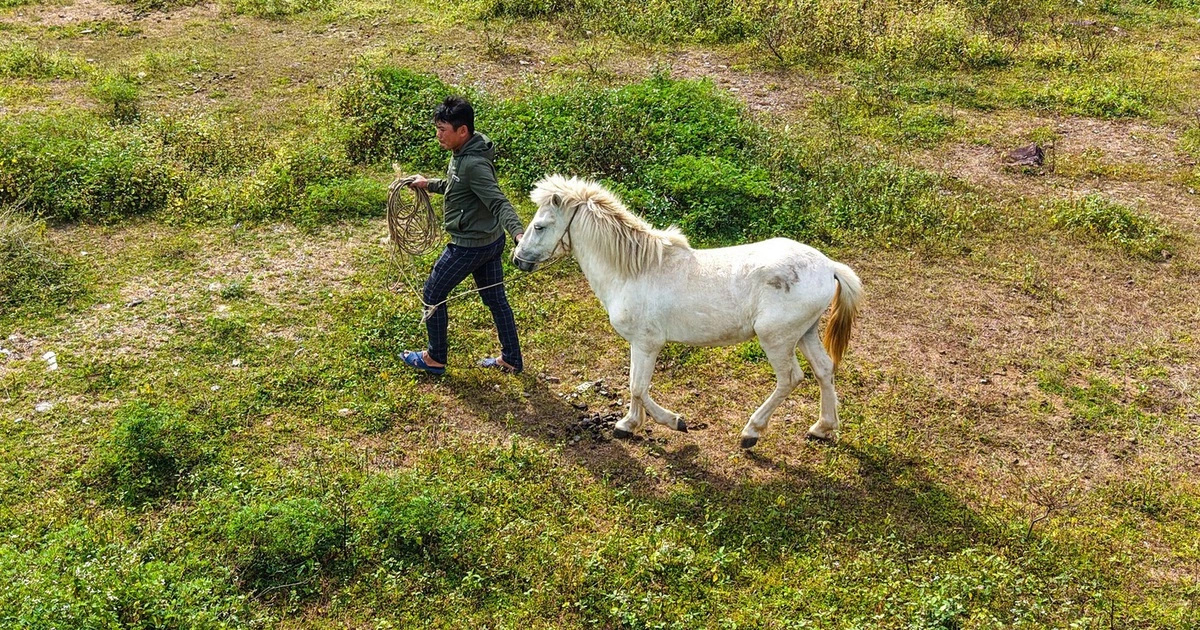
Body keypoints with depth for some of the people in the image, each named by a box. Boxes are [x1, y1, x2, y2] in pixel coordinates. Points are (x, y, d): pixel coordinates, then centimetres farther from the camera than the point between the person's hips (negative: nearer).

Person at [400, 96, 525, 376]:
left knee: (433, 295, 8)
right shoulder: (462, 153, 4)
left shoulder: (474, 164, -26)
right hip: (492, 240, 10)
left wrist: (518, 233, -47)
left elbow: (499, 202, -34)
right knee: (495, 299, 18)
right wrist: (429, 184, 26)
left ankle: (435, 358, 23)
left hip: (469, 246, -10)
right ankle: (511, 360, 29)